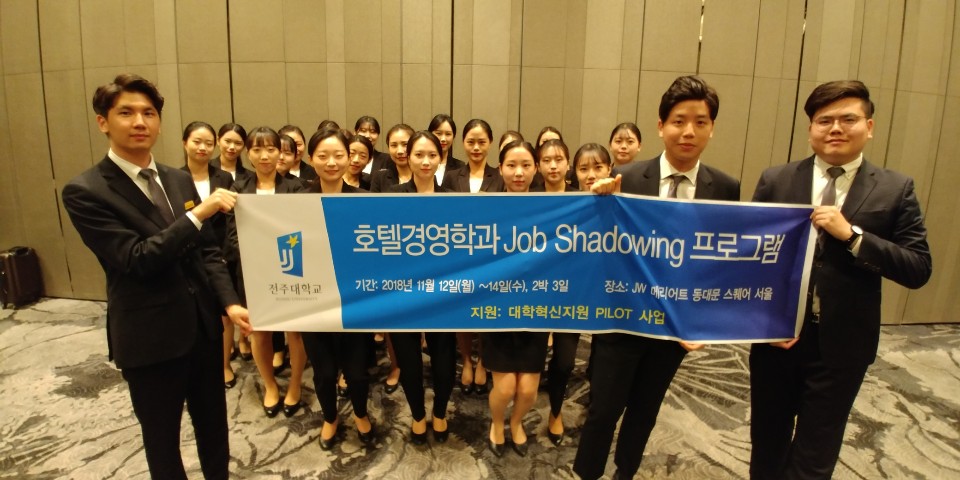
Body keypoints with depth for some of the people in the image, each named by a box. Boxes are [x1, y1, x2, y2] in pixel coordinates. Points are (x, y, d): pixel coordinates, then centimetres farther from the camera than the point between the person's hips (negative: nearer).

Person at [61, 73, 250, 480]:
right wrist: (200, 213, -26)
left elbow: (207, 250, 6)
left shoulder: (180, 180, 6)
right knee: (162, 437, 17)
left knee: (214, 425, 21)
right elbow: (137, 259, -22)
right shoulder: (85, 191, -12)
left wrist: (229, 302, -7)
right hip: (150, 338, -5)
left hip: (203, 326, 5)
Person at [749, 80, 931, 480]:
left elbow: (918, 270, -6)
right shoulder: (775, 181, -2)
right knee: (767, 445, 19)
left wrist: (852, 235, -20)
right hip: (776, 336, 1)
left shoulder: (895, 190, -2)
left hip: (841, 346, 0)